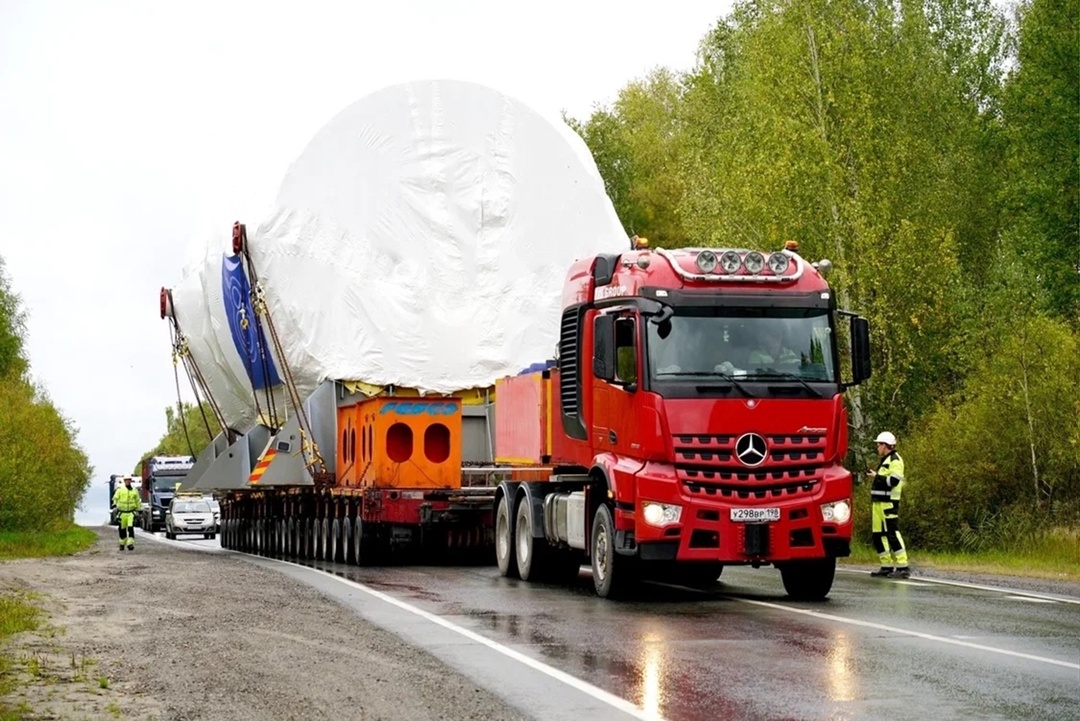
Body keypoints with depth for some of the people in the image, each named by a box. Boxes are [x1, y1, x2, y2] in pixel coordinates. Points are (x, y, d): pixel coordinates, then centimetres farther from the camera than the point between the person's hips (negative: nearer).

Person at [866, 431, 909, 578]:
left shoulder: (895, 460, -9)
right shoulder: (885, 461, 23)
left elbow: (893, 481, -21)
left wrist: (877, 476, -15)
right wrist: (874, 475, 16)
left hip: (888, 504, -11)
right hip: (878, 504, 11)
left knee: (892, 533, -14)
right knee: (878, 535, 10)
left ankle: (903, 567, -15)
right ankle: (887, 566, 14)